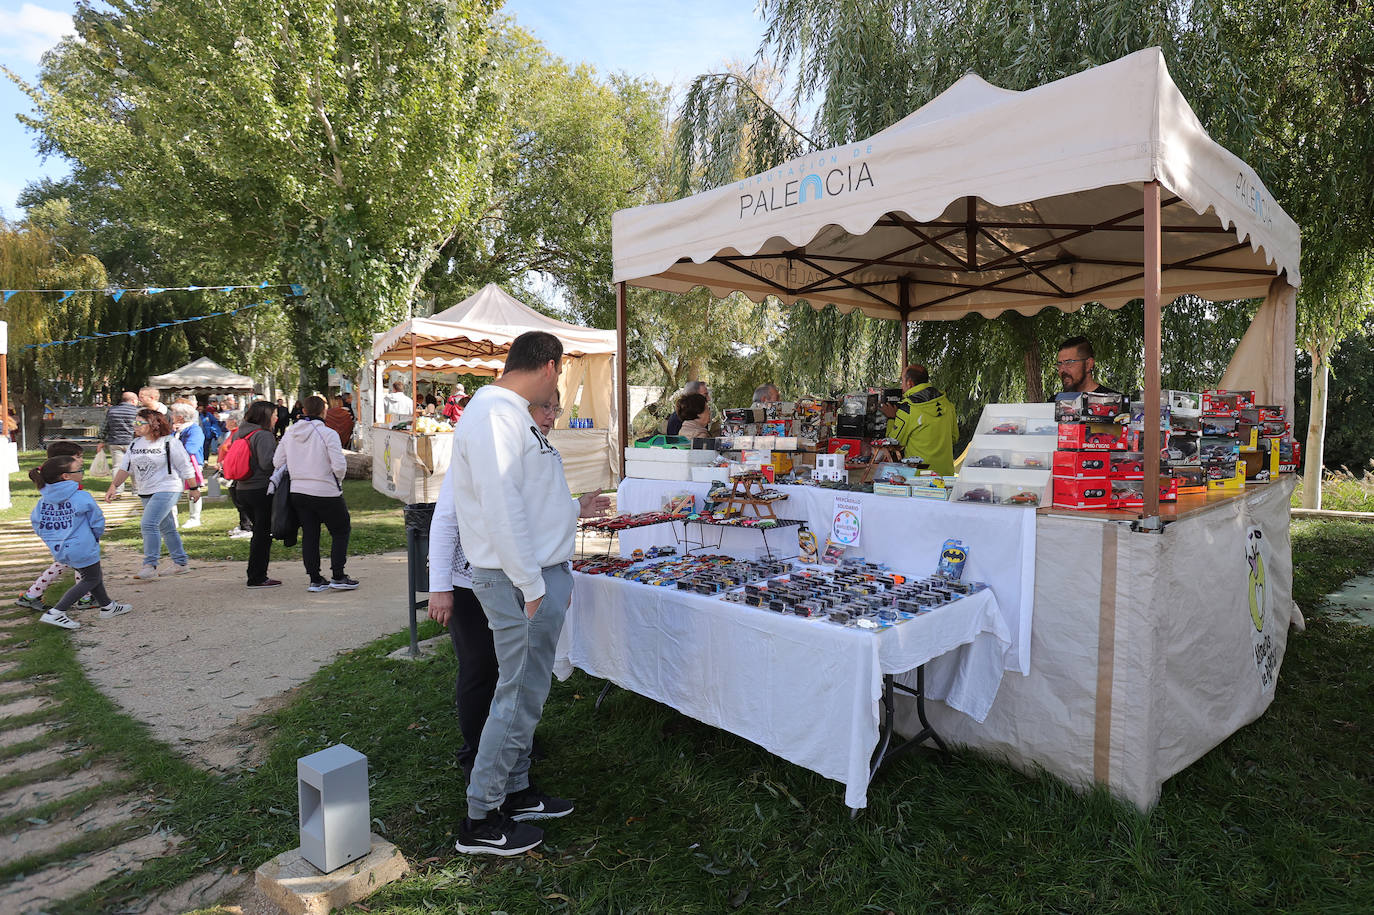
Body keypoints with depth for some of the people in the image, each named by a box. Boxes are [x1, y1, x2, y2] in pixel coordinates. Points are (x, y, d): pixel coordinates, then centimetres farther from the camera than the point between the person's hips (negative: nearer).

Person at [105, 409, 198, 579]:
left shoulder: (170, 442, -9)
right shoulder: (135, 444, 10)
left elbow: (186, 468, -6)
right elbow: (125, 467, 10)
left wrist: (194, 489, -3)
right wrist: (113, 486, -2)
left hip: (167, 490, -7)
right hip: (146, 493, 8)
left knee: (148, 524, -19)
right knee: (166, 528, 12)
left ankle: (150, 565, -16)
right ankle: (181, 562, 22)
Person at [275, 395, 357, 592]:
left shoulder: (289, 433, 4)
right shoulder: (328, 433, -14)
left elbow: (277, 462, 8)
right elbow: (339, 465, -19)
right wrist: (337, 480, 2)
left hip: (298, 492, 5)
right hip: (326, 493, -5)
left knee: (309, 534, 13)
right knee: (341, 531, 10)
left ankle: (315, 579, 16)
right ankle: (338, 576, 6)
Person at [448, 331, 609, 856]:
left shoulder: (509, 413, 15)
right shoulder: (496, 415, -19)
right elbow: (501, 510, -25)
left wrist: (573, 510, 28)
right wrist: (534, 586, -22)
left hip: (537, 573, 11)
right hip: (522, 581, -11)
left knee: (522, 691, 20)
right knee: (520, 698, 0)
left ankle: (515, 792, 35)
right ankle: (480, 822, 16)